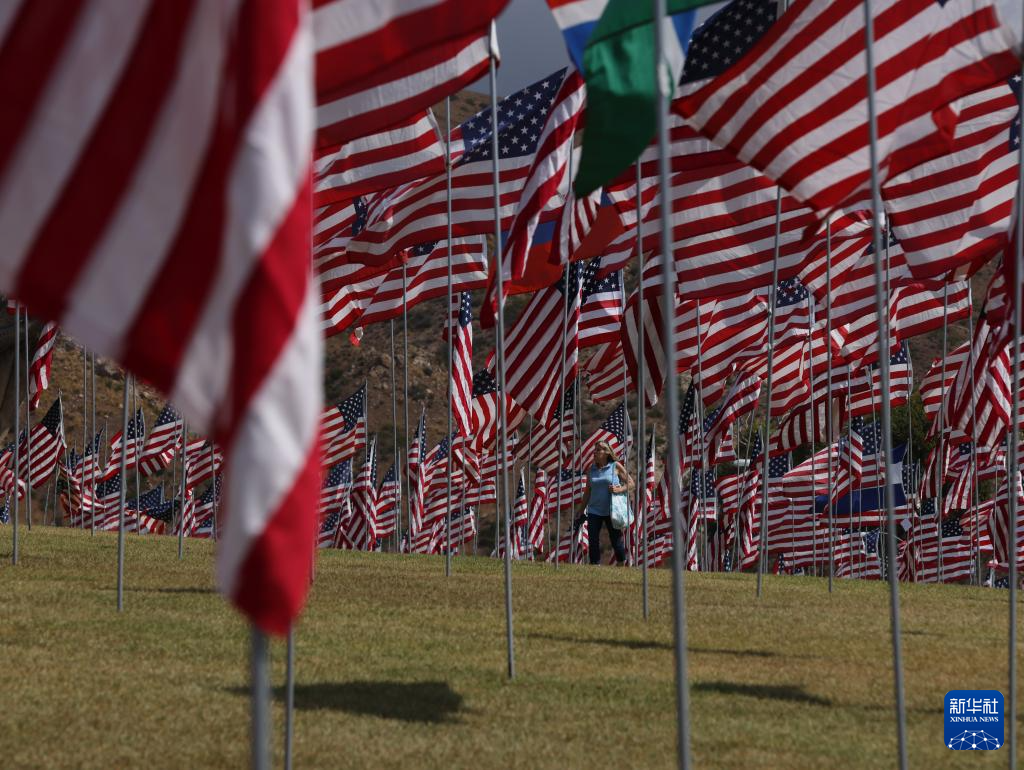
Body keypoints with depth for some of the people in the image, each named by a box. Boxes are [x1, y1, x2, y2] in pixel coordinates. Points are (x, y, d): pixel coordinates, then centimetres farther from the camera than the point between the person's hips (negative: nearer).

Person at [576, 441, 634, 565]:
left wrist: (619, 489, -18)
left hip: (611, 511, -3)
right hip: (594, 511, 3)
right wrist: (581, 512, 14)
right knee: (593, 542, -3)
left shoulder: (615, 466, 0)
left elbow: (631, 484, 1)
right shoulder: (591, 470, 9)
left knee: (616, 540, 1)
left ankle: (622, 567, 13)